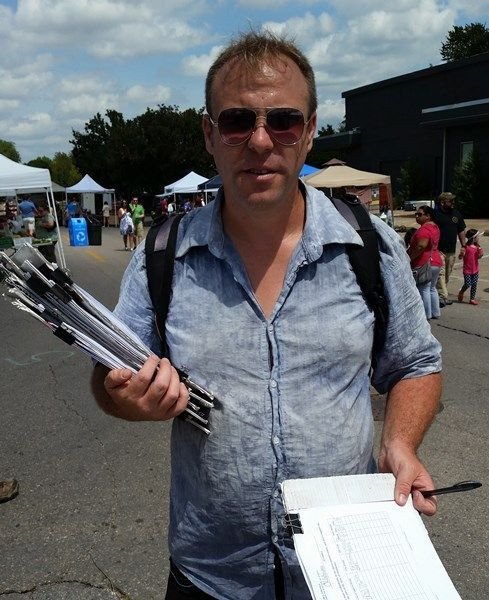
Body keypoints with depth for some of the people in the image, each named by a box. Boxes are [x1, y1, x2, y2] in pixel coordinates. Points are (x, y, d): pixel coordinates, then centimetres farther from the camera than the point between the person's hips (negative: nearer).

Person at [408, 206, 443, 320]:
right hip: (436, 262, 10)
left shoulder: (424, 229, -19)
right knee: (432, 288, 17)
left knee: (424, 289, -2)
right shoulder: (434, 227, 13)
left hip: (424, 264, -10)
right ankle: (435, 313, 22)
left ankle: (427, 315, 3)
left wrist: (409, 258, -18)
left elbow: (421, 246, -30)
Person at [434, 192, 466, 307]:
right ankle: (443, 296, -19)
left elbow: (461, 231, 16)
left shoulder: (456, 214, 10)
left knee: (447, 274, 11)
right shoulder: (435, 214, -8)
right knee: (441, 273, -14)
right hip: (438, 250, -6)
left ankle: (442, 295, 23)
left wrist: (463, 246, 11)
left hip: (451, 251, 6)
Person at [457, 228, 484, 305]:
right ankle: (461, 293, 23)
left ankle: (472, 299, 17)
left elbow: (478, 257, 14)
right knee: (467, 284, -7)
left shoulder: (477, 247, 5)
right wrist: (462, 254, -31)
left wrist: (481, 254, -7)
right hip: (467, 269, -5)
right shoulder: (466, 247, -12)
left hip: (475, 269, 5)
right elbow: (460, 257, -8)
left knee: (474, 284, 6)